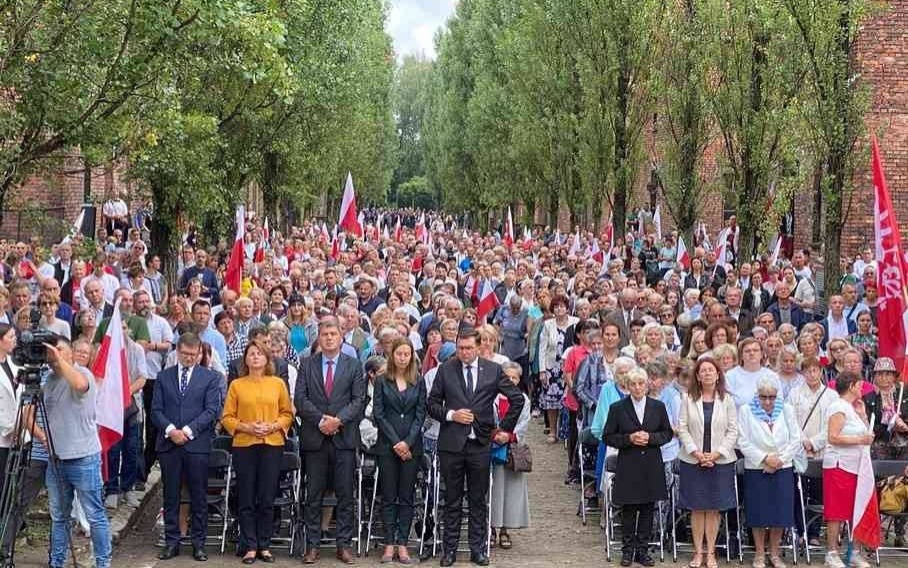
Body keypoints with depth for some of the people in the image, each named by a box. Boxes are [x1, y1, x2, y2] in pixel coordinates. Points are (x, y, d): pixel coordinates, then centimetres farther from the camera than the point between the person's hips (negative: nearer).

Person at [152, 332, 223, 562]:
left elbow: (211, 410, -3)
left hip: (197, 444, -2)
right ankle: (171, 542, 12)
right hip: (169, 444, 2)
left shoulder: (210, 378, 5)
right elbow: (156, 410, 6)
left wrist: (188, 430, -12)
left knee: (199, 497, 3)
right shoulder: (163, 377, 11)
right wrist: (170, 430, -11)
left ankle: (199, 543, 10)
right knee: (170, 496, 5)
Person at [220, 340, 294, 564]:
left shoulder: (278, 383, 7)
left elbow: (287, 413, 8)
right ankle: (249, 547, 7)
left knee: (267, 499, 3)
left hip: (272, 445, 1)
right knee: (246, 500, 1)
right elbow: (227, 417, 3)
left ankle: (264, 546, 11)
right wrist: (246, 427, -12)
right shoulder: (236, 385, 5)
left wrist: (274, 426, -9)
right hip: (244, 445, 0)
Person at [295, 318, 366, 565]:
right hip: (314, 437, 0)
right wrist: (320, 420, -12)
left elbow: (359, 400, 0)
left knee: (345, 495, 1)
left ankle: (344, 545, 7)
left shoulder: (354, 366, 7)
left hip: (344, 437, 0)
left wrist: (339, 420, -15)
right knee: (314, 495, 4)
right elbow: (300, 399, 0)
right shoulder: (307, 364, 8)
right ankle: (312, 545, 8)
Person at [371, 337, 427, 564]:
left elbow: (420, 414, 2)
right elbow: (378, 414, -2)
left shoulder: (418, 382, 6)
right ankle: (389, 544, 4)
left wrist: (407, 442, -10)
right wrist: (396, 443, -9)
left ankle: (402, 544, 5)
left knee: (407, 496, 2)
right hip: (387, 446, -1)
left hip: (412, 446, 1)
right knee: (388, 496, 1)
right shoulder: (382, 381, 3)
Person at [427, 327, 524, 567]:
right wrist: (451, 415, -11)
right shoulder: (446, 370, 2)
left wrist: (505, 428, 7)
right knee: (452, 500, 6)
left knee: (478, 500, 7)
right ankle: (450, 549, 13)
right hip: (451, 442, 0)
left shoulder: (493, 370, 2)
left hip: (480, 443, 0)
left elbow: (517, 399, 9)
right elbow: (432, 404, 5)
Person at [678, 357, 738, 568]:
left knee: (714, 509, 4)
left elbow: (733, 431, 0)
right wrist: (696, 452, -11)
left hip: (720, 461, 0)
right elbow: (682, 428, -1)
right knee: (697, 508, 4)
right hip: (693, 461, 0)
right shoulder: (688, 399, 1)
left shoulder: (727, 399, 1)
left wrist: (716, 453, -10)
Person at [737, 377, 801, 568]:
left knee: (780, 512, 3)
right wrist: (765, 458, -13)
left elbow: (795, 439, 3)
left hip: (783, 469, 2)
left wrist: (779, 460, -7)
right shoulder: (746, 411, -1)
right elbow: (743, 442, -6)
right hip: (756, 469, -2)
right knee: (758, 513, 2)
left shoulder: (787, 410, 5)